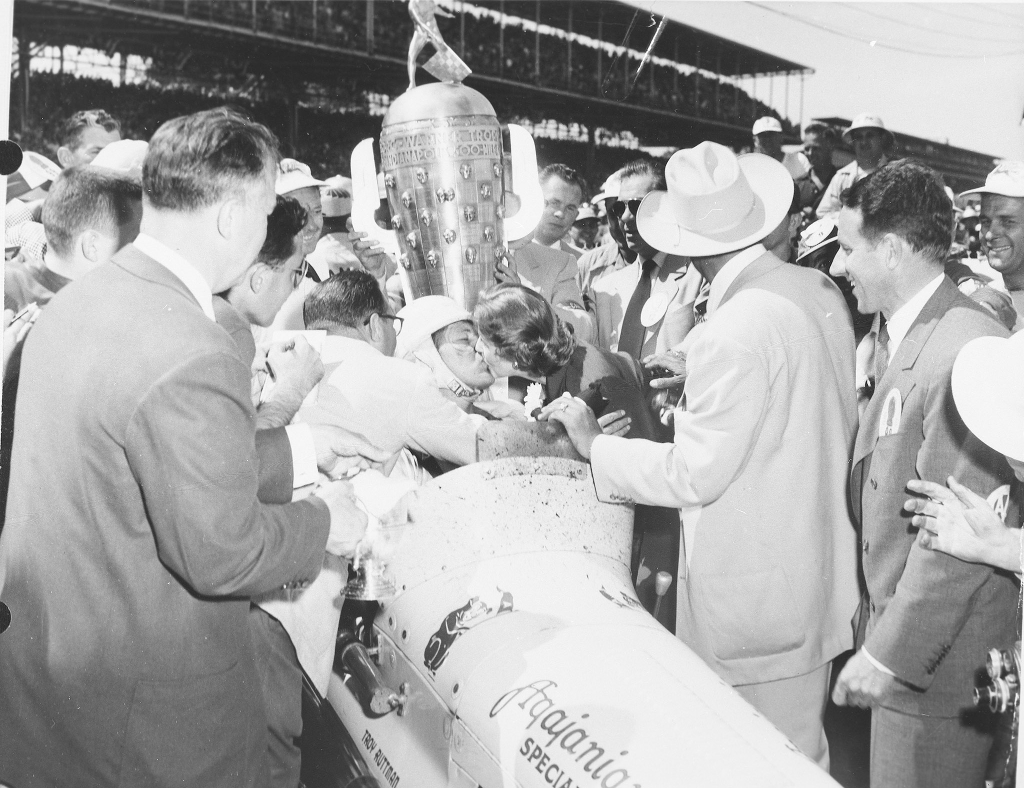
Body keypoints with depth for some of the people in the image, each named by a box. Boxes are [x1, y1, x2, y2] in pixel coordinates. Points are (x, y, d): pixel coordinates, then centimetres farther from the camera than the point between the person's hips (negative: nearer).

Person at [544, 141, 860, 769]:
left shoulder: (734, 334, -25)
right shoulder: (820, 289, 0)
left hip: (755, 594, -8)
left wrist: (594, 445, -8)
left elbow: (692, 475, -20)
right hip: (822, 569, 8)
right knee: (804, 755, 22)